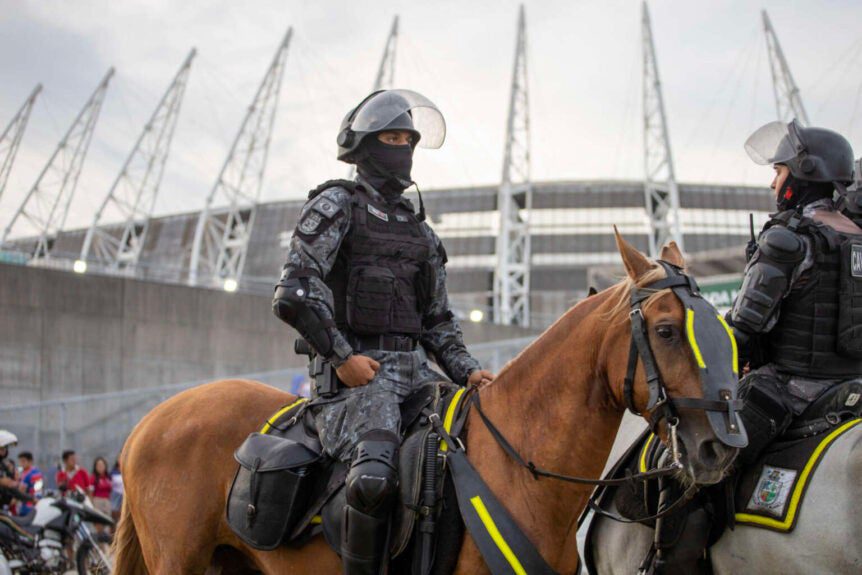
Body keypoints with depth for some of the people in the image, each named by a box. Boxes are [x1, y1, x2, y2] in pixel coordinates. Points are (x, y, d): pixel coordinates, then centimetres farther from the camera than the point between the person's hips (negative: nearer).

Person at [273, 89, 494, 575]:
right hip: (356, 370, -7)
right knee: (376, 476, -34)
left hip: (414, 369, 7)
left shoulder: (421, 232, 23)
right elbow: (296, 294, -7)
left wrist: (469, 371, 7)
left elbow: (438, 321, 24)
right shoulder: (336, 205, 4)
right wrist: (341, 357, -13)